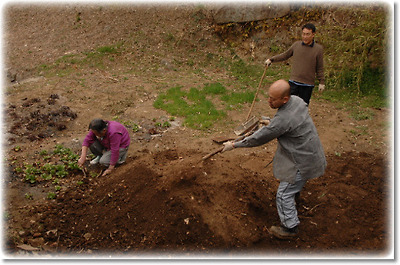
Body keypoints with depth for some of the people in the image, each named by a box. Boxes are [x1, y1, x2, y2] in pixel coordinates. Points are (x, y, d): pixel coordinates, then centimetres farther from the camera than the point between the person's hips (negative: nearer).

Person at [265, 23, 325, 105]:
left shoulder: (318, 49, -1)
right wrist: (271, 59, 11)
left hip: (307, 85, -1)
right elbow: (285, 55, 17)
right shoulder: (296, 45, 4)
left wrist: (322, 82, 4)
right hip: (293, 82, 1)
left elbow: (319, 68, 4)